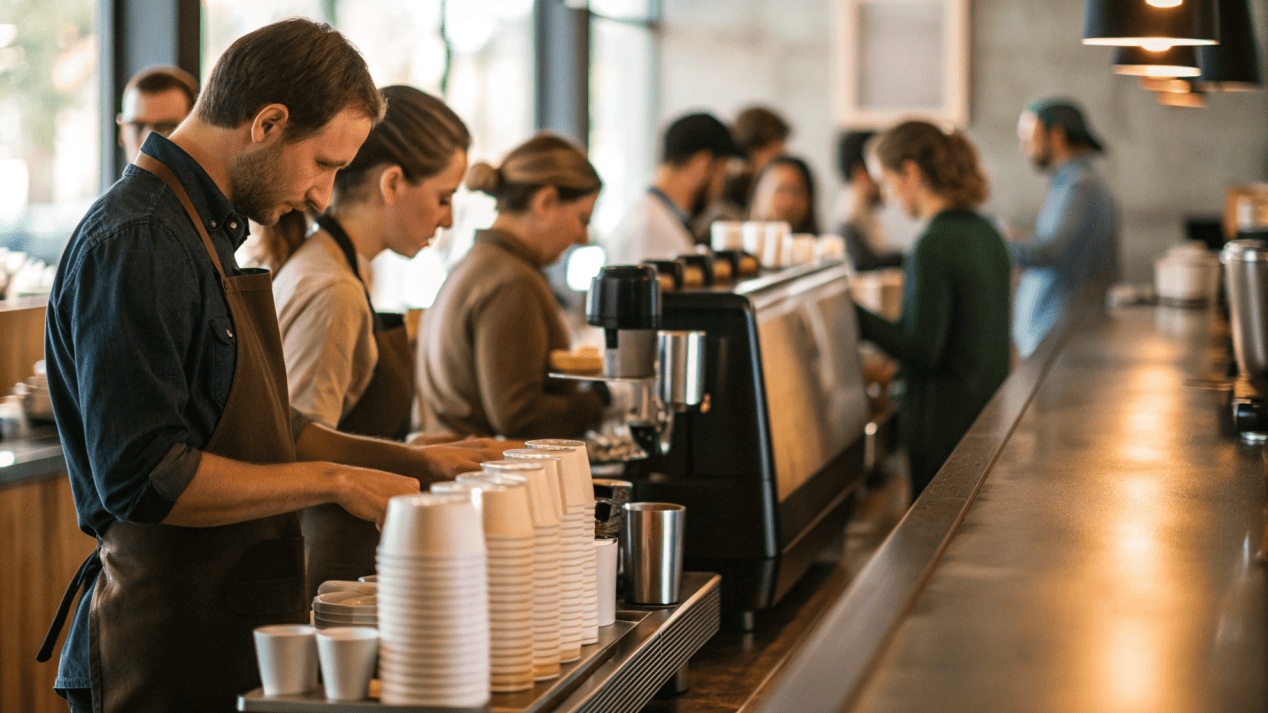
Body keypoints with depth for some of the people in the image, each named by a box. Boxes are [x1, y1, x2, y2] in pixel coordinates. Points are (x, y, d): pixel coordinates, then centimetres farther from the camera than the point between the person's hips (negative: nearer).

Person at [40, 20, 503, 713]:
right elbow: (145, 477, -25)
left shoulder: (208, 232, 15)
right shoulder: (133, 245, -18)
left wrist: (416, 462, 13)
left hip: (233, 642, 10)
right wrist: (334, 481, -18)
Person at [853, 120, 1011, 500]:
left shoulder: (934, 245, -17)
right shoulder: (985, 233, 10)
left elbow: (923, 351, -19)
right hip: (987, 412, 9)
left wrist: (853, 314, -13)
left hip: (944, 422, -9)